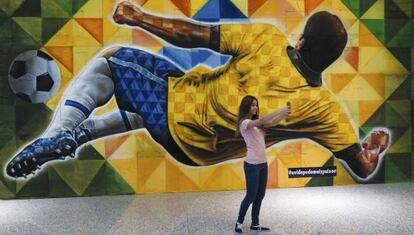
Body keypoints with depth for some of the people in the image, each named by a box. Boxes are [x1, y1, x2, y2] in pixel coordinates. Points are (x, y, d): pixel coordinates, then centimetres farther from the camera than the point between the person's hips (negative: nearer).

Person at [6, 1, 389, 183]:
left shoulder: (269, 38, -18)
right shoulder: (323, 108, -13)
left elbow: (195, 36, -14)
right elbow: (364, 169, -7)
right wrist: (378, 144, 16)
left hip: (181, 103, -3)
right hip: (197, 151, 4)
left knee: (110, 59, 17)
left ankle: (58, 136, 4)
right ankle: (81, 132, 35)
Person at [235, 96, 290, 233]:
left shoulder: (256, 122, 12)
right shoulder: (244, 123, -13)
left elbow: (272, 123, 3)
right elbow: (262, 121, -28)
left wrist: (285, 113, -12)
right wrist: (280, 111, -29)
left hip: (263, 163, 8)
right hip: (252, 164, -8)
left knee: (260, 195, 13)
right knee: (251, 195, 2)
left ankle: (255, 224, 25)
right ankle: (239, 222, 21)